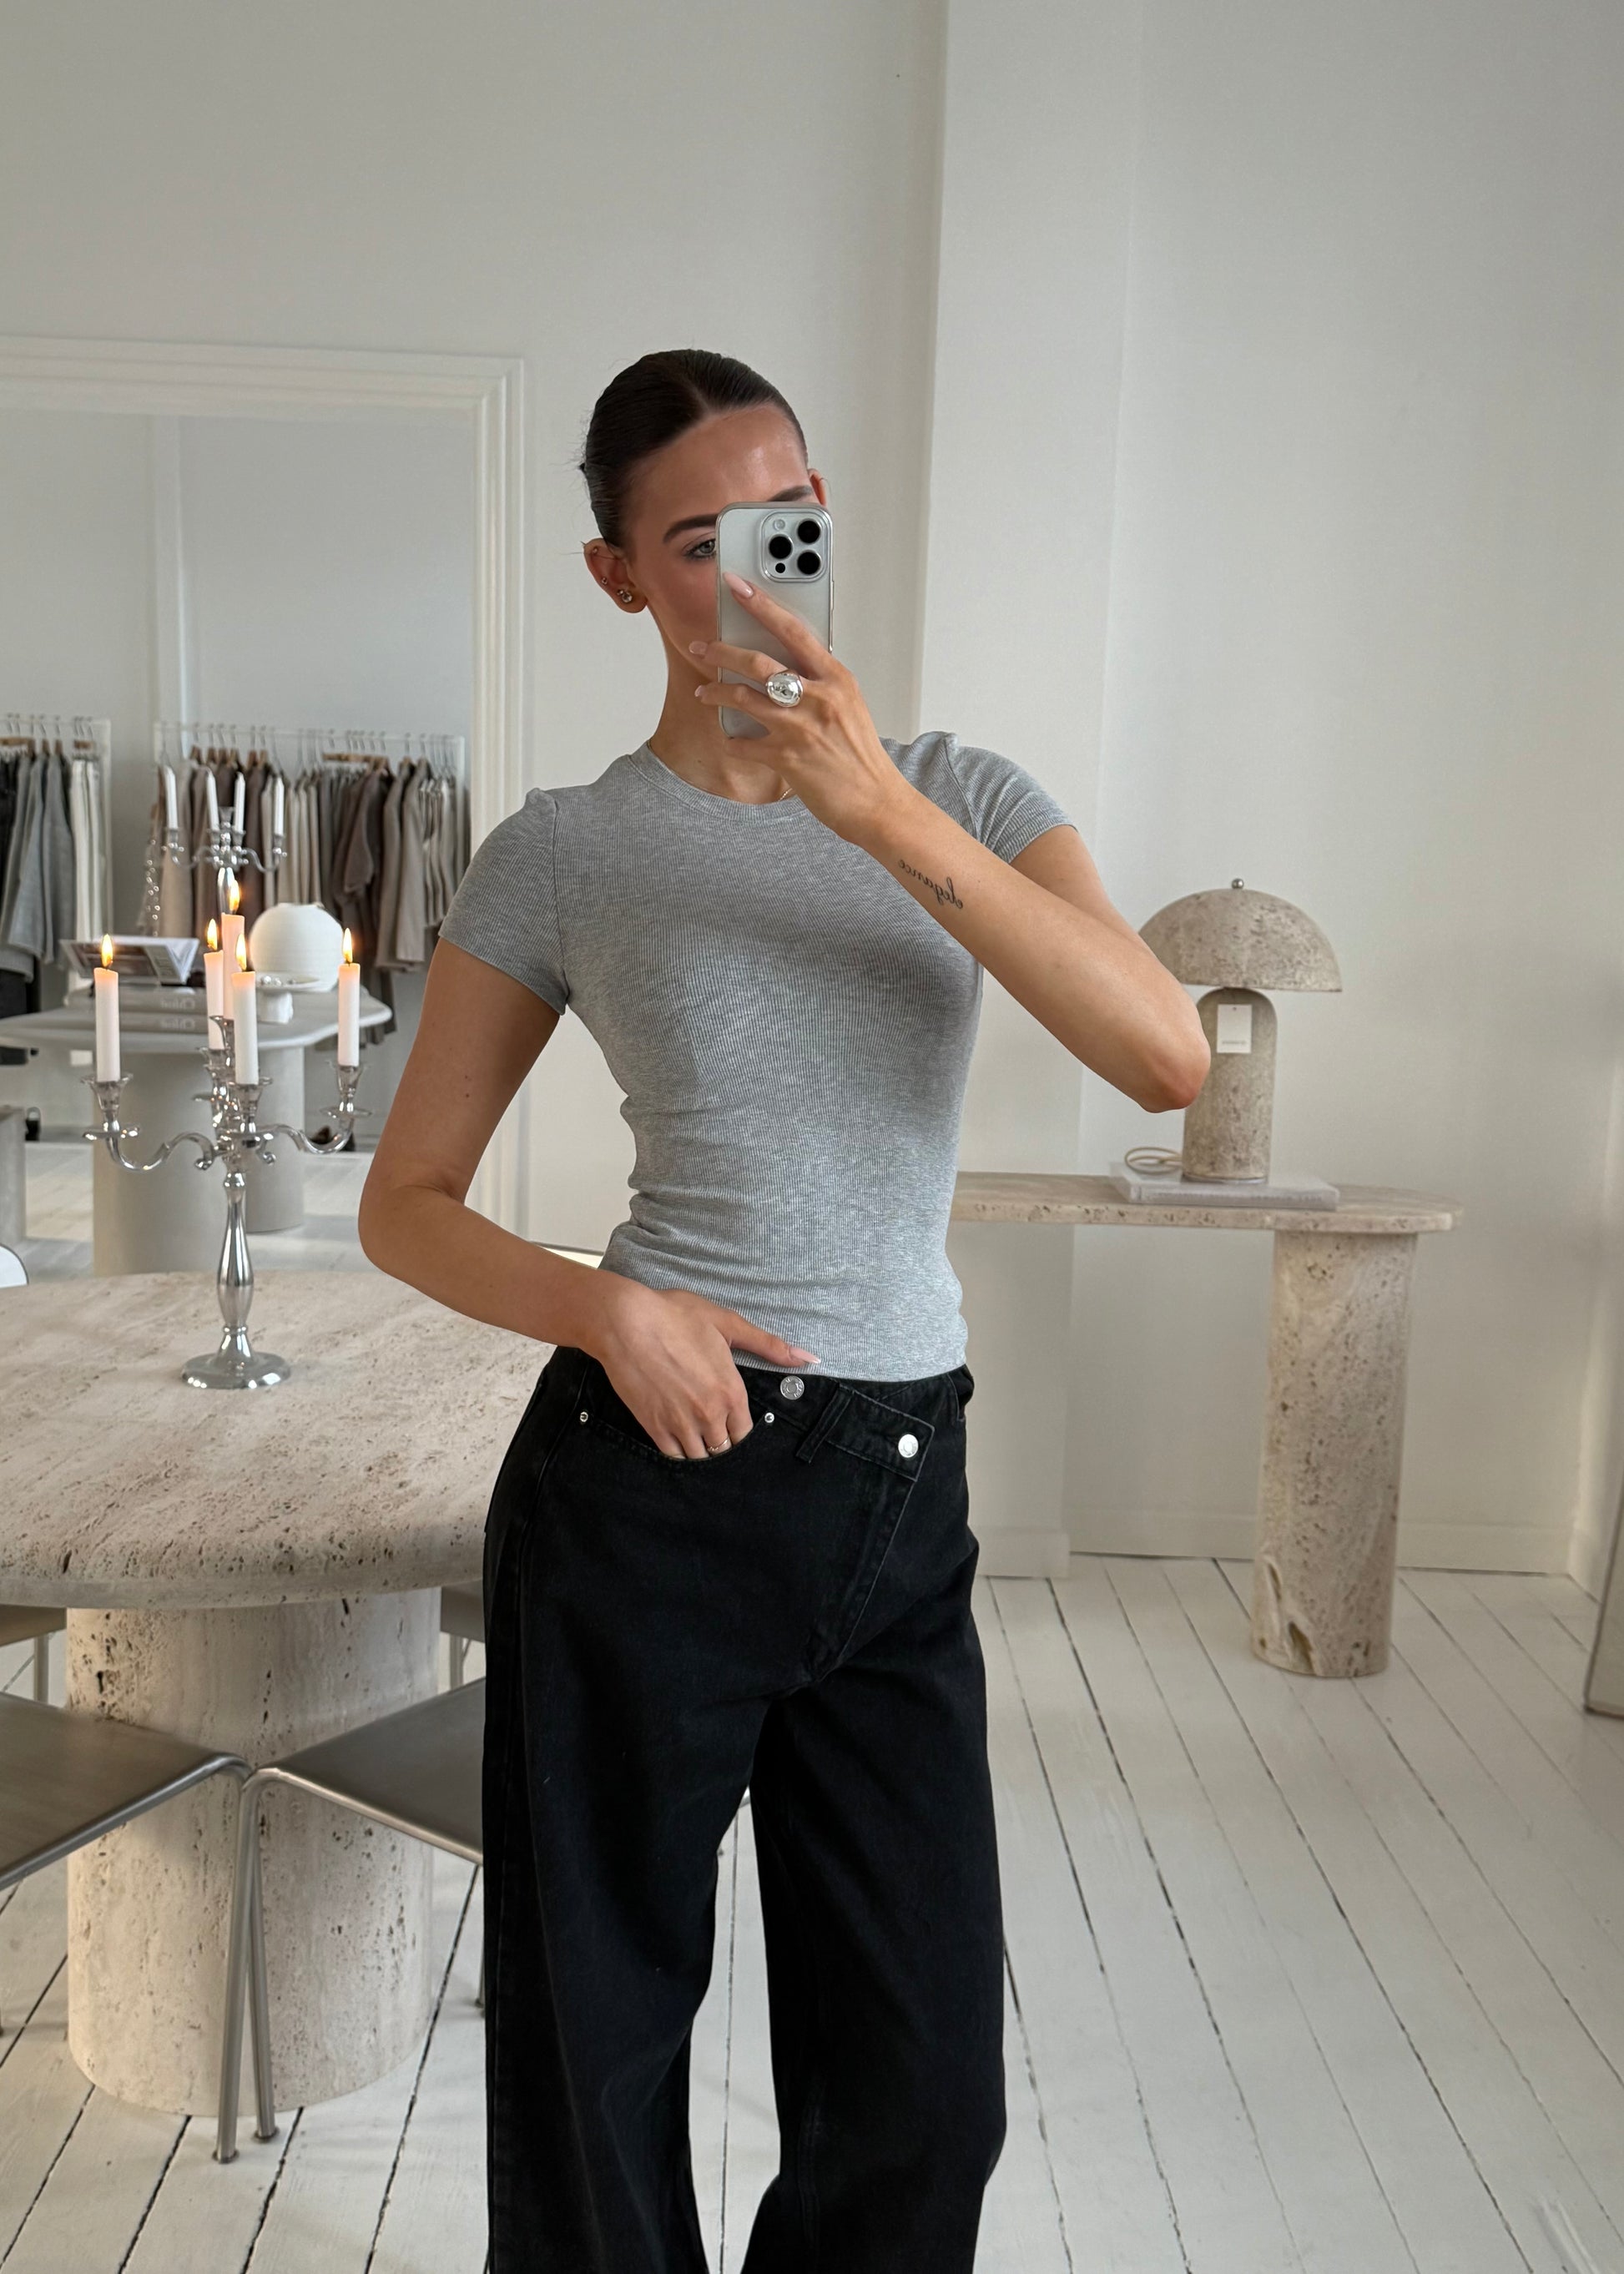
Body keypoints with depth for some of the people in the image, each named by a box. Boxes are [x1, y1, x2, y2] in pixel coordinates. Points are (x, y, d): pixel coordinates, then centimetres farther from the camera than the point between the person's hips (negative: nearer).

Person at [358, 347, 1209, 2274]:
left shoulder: (964, 793, 4)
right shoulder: (562, 856, -2)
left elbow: (1170, 1060, -13)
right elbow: (408, 1205, 2)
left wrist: (892, 817, -22)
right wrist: (606, 1311, -17)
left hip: (906, 1493, 3)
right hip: (651, 1483, -2)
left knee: (927, 2077, 16)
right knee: (598, 2041, 16)